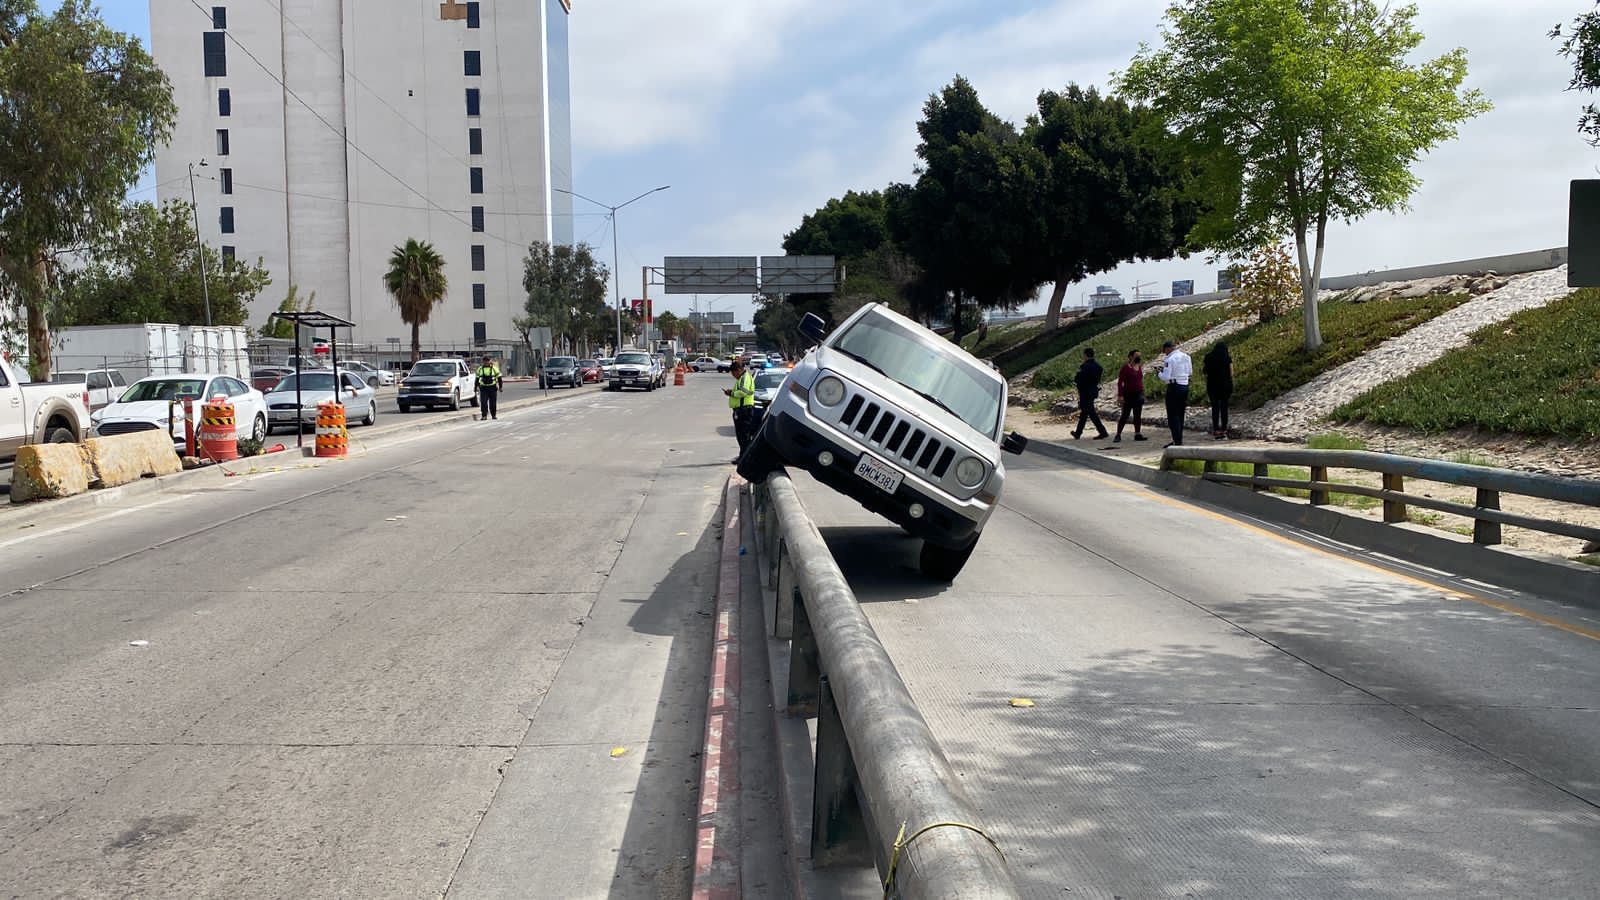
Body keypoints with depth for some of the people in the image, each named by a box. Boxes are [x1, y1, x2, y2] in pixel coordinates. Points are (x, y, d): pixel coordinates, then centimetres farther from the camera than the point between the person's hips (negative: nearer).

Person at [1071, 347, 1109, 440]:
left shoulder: (1084, 367, -19)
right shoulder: (1097, 365, 6)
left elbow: (1078, 380, -19)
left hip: (1085, 392, -8)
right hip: (1094, 390, 8)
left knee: (1091, 413, -4)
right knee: (1084, 412, 17)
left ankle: (1103, 432, -9)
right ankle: (1078, 433, 26)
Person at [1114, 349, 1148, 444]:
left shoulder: (1139, 367, 11)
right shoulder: (1125, 367, -9)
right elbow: (1120, 382, -12)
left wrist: (1142, 392, 15)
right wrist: (1120, 396, -17)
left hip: (1138, 395, 6)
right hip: (1129, 395, -6)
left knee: (1138, 415, 7)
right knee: (1125, 415, -5)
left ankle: (1137, 434, 12)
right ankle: (1118, 435, 0)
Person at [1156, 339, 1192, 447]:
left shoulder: (1170, 359, -14)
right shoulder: (1186, 357, 9)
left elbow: (1166, 377, -17)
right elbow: (1190, 373, 16)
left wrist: (1159, 372, 2)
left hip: (1174, 387, -8)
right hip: (1185, 386, 8)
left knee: (1173, 415, -3)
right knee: (1180, 415, 15)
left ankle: (1177, 441, -6)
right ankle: (1179, 440, 21)